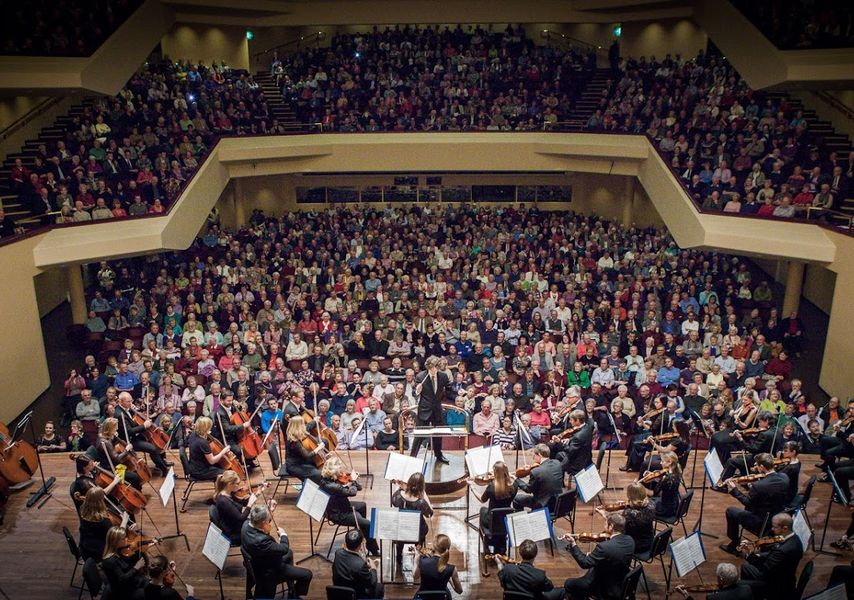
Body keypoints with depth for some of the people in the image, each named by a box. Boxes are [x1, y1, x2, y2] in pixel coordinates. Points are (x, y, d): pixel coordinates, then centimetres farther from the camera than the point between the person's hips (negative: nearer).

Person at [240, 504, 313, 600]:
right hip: (269, 573, -9)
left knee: (289, 553, 31)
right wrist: (283, 534, -10)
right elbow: (284, 549, -29)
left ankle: (292, 591, 44)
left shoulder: (247, 524, -17)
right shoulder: (260, 540, -42)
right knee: (307, 575, -1)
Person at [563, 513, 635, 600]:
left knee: (568, 584, 7)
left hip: (607, 590, -8)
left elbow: (584, 563, -23)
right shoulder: (630, 541, -11)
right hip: (623, 585, 8)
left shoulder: (604, 547, -33)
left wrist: (573, 545, -15)